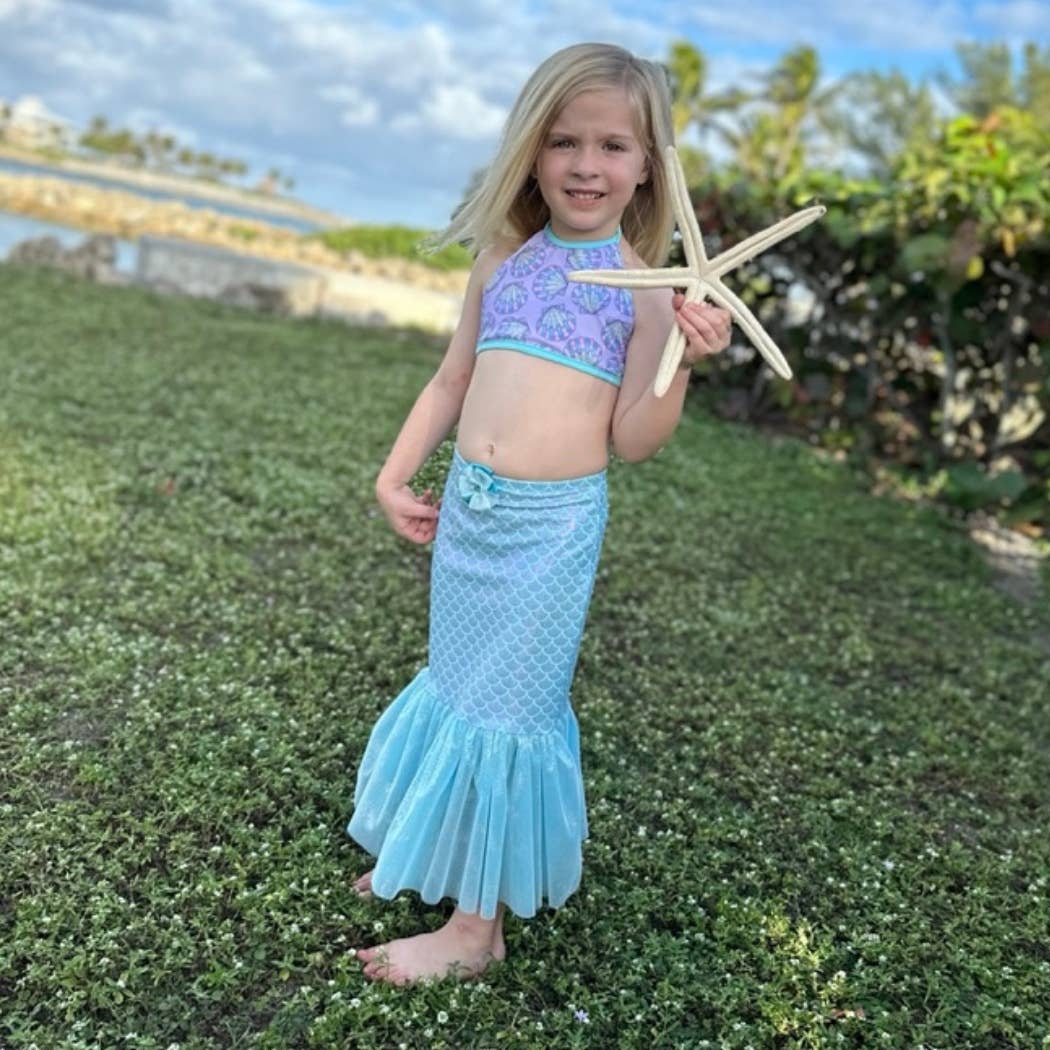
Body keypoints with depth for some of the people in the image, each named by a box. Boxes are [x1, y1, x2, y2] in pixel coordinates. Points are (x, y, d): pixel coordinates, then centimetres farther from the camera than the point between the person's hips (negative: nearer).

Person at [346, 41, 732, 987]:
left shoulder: (646, 286, -5)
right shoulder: (503, 263, 7)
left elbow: (632, 440, -10)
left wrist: (683, 359, -24)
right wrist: (395, 477, 9)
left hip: (552, 524, -5)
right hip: (467, 508, 5)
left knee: (506, 705, 3)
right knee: (456, 683, 18)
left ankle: (478, 925, 20)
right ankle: (436, 857, 42)